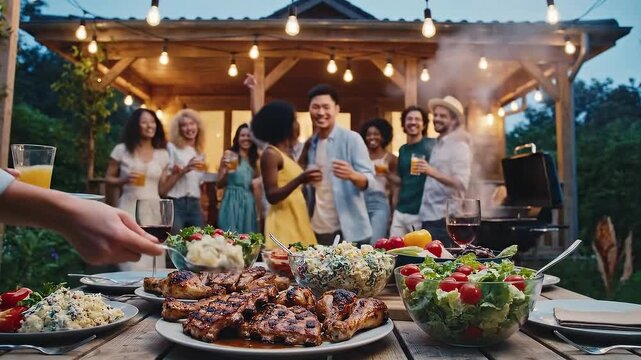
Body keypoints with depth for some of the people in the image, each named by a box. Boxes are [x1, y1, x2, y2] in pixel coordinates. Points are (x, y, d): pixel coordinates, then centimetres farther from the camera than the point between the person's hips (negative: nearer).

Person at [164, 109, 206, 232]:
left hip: (194, 205, 6)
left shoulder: (200, 153, 16)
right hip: (175, 204, -5)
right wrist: (184, 170, -18)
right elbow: (165, 182, -8)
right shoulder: (172, 148, -2)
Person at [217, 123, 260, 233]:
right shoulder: (229, 154, -3)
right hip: (232, 202, -5)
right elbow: (219, 185, -5)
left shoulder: (254, 159, 12)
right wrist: (226, 171, -19)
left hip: (249, 203, 5)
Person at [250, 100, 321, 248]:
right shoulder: (270, 154, -11)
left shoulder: (287, 154, 14)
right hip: (283, 222, -8)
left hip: (297, 220, 9)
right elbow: (271, 196, -18)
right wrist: (300, 180, -31)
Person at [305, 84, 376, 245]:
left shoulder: (352, 138, -8)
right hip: (317, 229, 5)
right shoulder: (310, 143, 9)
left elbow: (369, 179, -14)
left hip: (347, 229, -5)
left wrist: (352, 175, -33)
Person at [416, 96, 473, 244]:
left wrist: (432, 172, -31)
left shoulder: (459, 146, -8)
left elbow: (461, 184, -21)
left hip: (444, 218, -8)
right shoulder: (437, 144, 16)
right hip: (429, 216, 8)